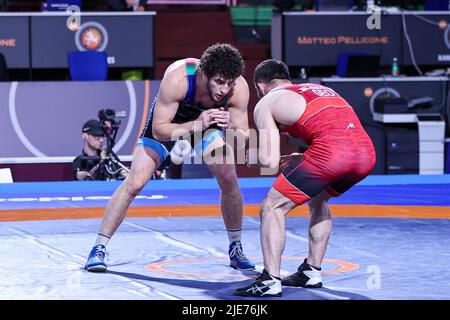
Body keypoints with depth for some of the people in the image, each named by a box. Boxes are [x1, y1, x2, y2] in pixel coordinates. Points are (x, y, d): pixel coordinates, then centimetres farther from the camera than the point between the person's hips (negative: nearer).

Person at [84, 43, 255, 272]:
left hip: (207, 120, 3)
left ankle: (236, 249, 8)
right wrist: (195, 125, -51)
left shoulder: (239, 88, -32)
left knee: (229, 180, -11)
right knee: (134, 183, -12)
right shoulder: (177, 78, -41)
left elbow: (243, 136, -20)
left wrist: (230, 127, -43)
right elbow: (158, 130, -36)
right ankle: (99, 249, -3)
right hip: (167, 125, -3)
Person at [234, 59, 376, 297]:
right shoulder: (319, 89, 35)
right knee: (318, 199, 33)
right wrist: (298, 160, 39)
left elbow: (269, 162, 7)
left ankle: (270, 281, -4)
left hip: (330, 153, -7)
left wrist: (256, 159, 29)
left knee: (272, 208, 6)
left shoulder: (266, 103, 16)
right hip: (366, 153, 7)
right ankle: (312, 272, 33)